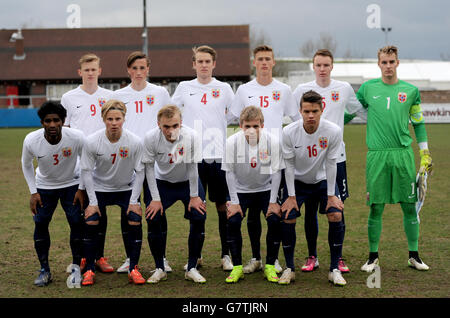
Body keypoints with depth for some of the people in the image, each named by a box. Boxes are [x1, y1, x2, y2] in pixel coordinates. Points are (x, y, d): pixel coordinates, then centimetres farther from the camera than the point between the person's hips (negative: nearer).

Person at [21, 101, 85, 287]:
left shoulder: (77, 138, -29)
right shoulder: (31, 141, -25)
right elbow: (26, 165, -3)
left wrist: (81, 189, -9)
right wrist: (33, 192, -5)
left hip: (71, 184, -1)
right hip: (44, 186, 1)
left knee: (77, 223, -8)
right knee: (40, 223, -4)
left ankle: (76, 267, 8)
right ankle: (44, 270, 9)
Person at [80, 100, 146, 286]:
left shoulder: (135, 142, -21)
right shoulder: (92, 142, -22)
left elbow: (140, 172, -10)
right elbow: (86, 171, -11)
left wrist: (134, 201, -12)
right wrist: (92, 202, -13)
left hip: (127, 188, 0)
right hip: (100, 188, 0)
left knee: (134, 222, -14)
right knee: (91, 223, -12)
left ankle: (133, 269, 2)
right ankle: (89, 269, 4)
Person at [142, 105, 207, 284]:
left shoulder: (191, 136, -29)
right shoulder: (150, 138, -26)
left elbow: (192, 167, -18)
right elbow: (149, 168, -14)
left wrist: (194, 196, -12)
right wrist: (155, 199, -13)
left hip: (188, 182, -1)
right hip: (163, 182, 1)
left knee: (199, 218, -15)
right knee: (152, 219, -13)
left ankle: (192, 268, 1)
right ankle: (160, 269, 4)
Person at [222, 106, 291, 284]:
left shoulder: (273, 142, -19)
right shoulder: (232, 142, -18)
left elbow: (276, 172, -10)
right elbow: (230, 172, -9)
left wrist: (273, 201, -12)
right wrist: (234, 201, -12)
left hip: (265, 189, 0)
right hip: (241, 190, 0)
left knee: (275, 221, -19)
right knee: (233, 221, -19)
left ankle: (270, 267, -2)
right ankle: (237, 267, -3)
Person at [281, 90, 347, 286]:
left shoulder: (333, 131, -23)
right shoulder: (289, 132, -23)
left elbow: (331, 164, -14)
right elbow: (289, 165, -13)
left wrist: (331, 195, -11)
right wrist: (291, 196, -11)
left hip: (323, 180, 0)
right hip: (297, 181, 0)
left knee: (336, 216, -15)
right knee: (288, 218, -12)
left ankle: (334, 269, -3)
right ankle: (289, 268, 6)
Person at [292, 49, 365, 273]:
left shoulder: (344, 89, 5)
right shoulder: (302, 90, 3)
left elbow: (360, 110, 20)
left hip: (336, 156, 0)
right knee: (310, 209, 4)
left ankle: (338, 258, 12)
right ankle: (312, 257, 14)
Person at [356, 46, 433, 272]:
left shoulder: (410, 91, 7)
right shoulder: (367, 88, 5)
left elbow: (418, 123, 14)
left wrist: (425, 153, 12)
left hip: (403, 153, 1)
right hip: (377, 154, -1)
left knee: (409, 206, 3)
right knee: (376, 206, 1)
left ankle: (414, 255, 16)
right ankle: (373, 256, 13)